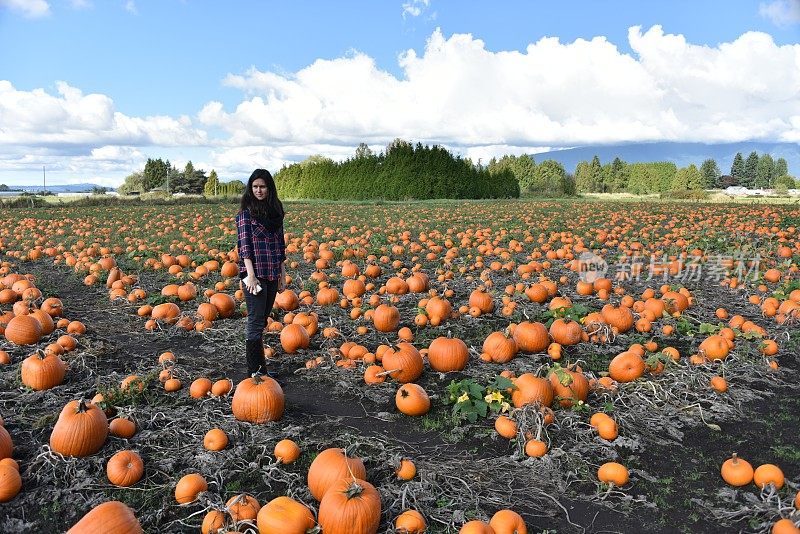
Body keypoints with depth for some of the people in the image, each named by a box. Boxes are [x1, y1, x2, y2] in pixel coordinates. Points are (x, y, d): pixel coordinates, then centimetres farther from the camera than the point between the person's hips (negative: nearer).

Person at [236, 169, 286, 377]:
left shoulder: (276, 210, 13)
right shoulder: (246, 212, -4)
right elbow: (244, 244, -11)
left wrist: (282, 271, 14)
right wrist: (251, 274, -19)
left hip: (272, 273, 6)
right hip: (254, 272, -6)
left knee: (262, 320, 12)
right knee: (256, 320, -5)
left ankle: (259, 367, 21)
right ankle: (255, 372, 1)